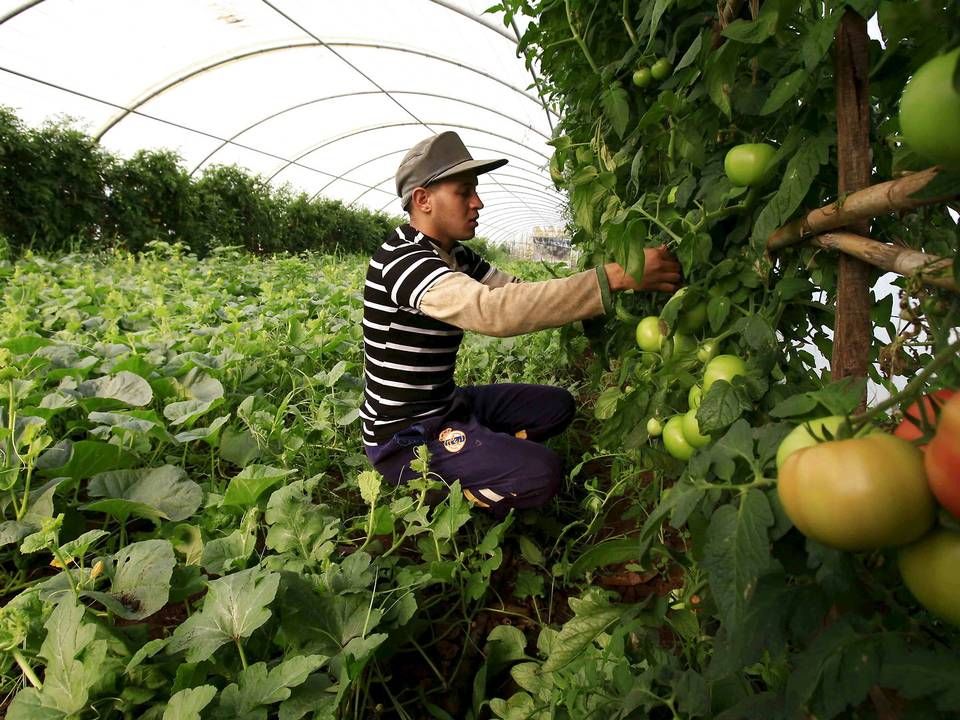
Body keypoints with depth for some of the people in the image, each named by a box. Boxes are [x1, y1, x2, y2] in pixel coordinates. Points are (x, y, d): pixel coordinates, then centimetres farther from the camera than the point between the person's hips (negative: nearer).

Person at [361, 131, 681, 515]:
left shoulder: (455, 255, 5)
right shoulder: (403, 260, -25)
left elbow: (520, 296, 0)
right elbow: (493, 310, -40)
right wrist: (613, 277, -40)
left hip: (446, 405, 9)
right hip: (403, 435, -9)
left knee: (557, 405, 13)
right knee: (540, 471, -25)